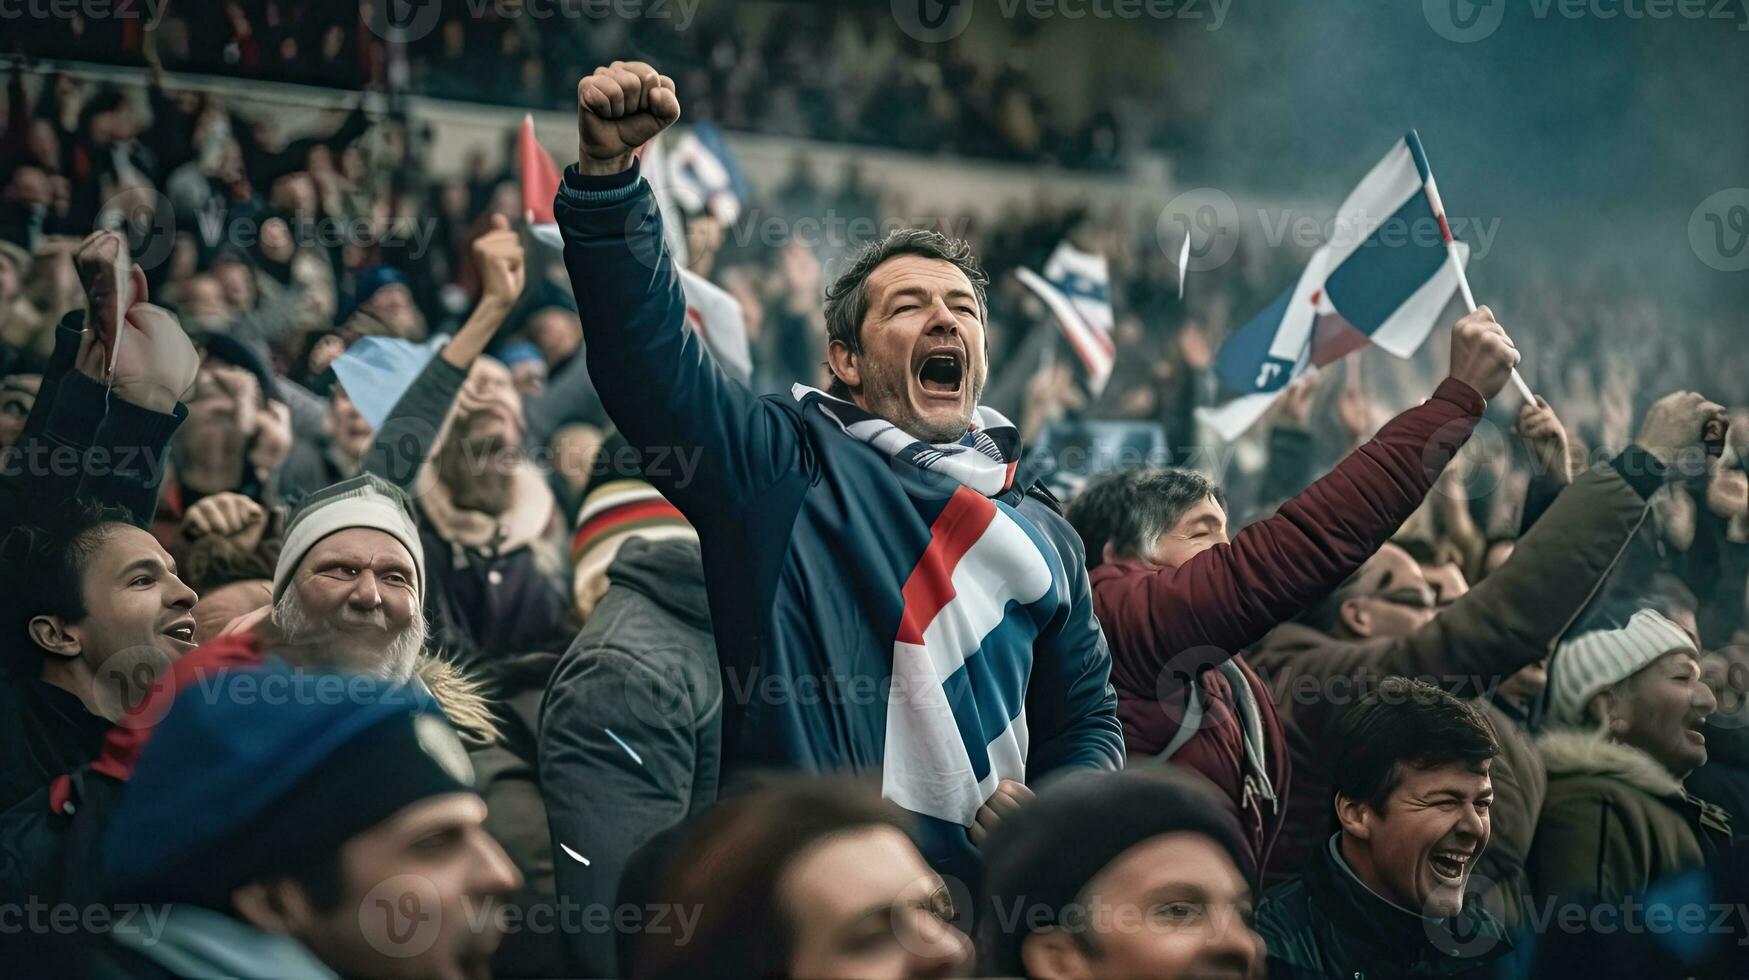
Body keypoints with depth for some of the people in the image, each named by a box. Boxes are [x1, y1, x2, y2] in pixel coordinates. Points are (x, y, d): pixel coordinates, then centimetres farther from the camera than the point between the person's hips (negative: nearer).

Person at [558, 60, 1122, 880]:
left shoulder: (1040, 531, 20)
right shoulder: (785, 468, 7)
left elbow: (1086, 717, 27)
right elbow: (648, 355, -6)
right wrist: (608, 172, -18)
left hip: (987, 898, 4)